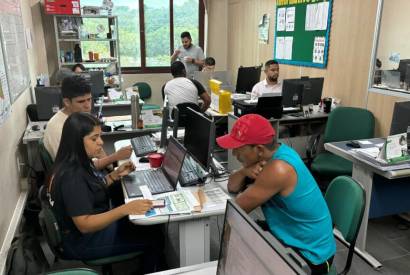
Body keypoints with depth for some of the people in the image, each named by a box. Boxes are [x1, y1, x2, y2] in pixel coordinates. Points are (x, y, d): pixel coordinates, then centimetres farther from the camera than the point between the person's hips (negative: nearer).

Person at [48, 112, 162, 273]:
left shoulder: (80, 162, -2)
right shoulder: (71, 175, -30)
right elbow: (84, 225, -31)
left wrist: (116, 174, -1)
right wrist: (125, 209, -38)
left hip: (96, 222, 9)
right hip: (83, 241, -9)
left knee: (150, 227, 12)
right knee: (154, 238, -3)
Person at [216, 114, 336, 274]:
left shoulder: (277, 170, -30)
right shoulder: (272, 152, -4)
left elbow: (238, 209, -21)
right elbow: (232, 187, 1)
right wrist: (244, 171, -18)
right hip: (291, 237, 8)